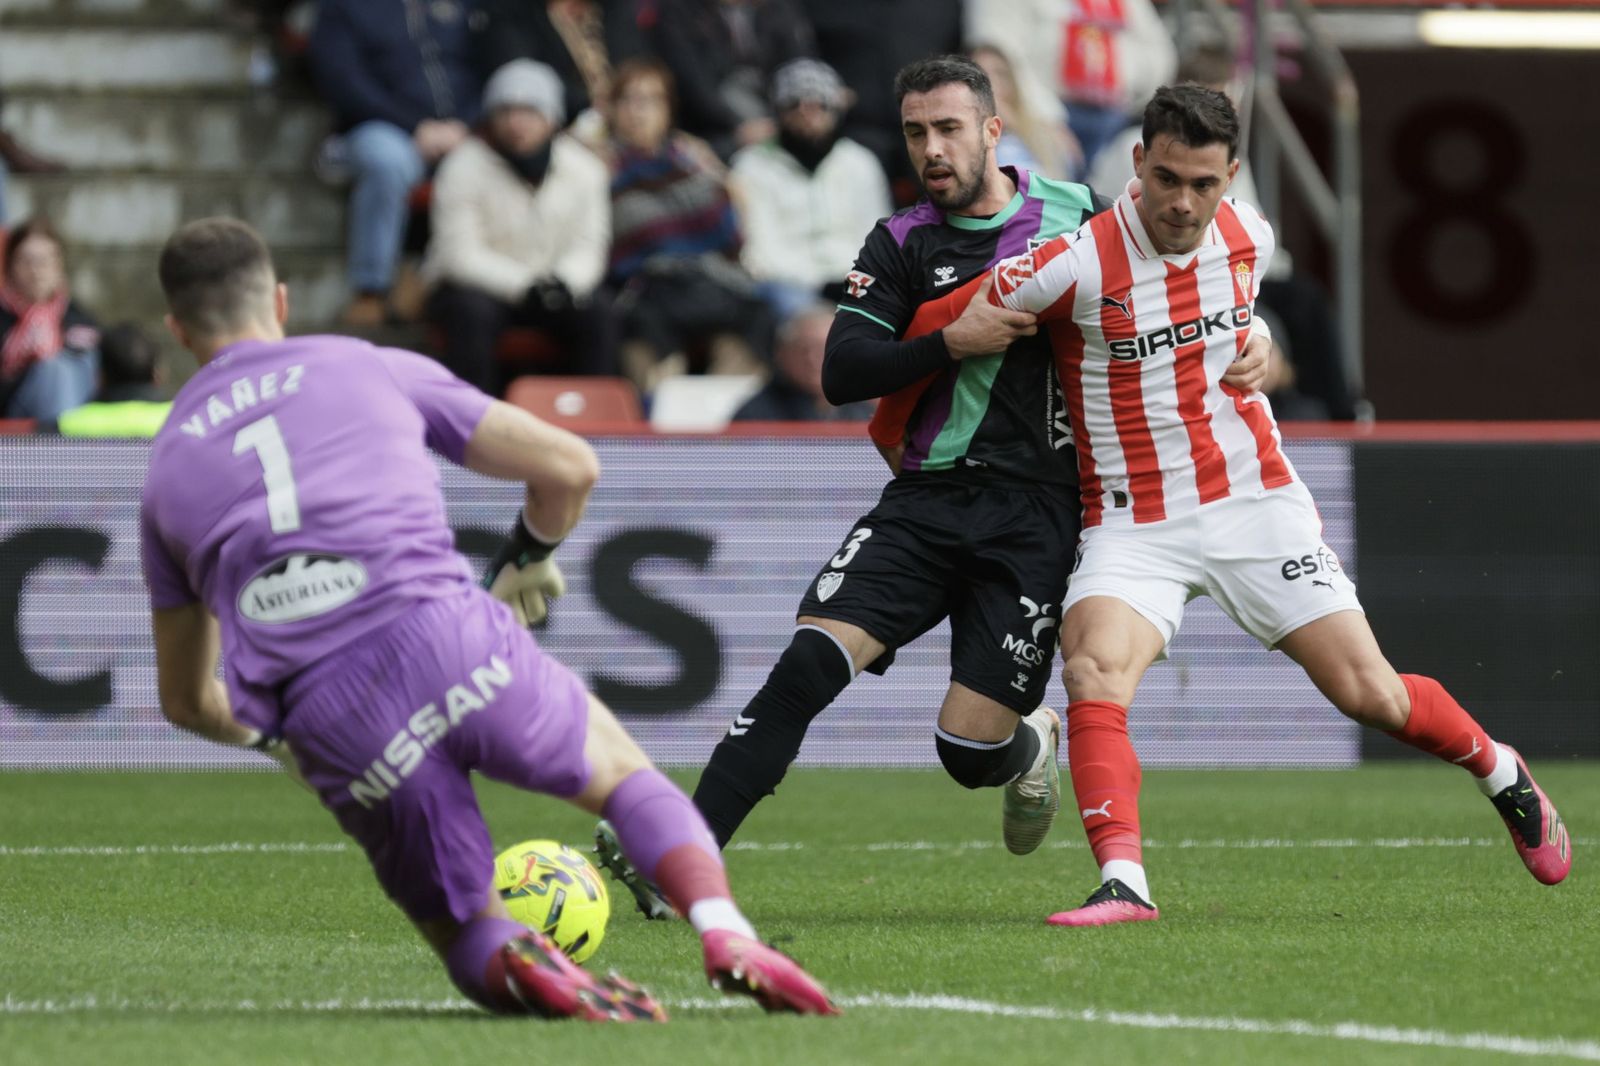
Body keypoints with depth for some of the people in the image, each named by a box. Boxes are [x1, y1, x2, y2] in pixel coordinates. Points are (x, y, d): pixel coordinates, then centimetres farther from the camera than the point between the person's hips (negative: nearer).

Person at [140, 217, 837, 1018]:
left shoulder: (165, 470, 23)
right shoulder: (373, 369, 18)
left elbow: (187, 700, 31)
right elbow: (570, 467, 17)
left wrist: (272, 734, 53)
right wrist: (529, 561, 38)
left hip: (329, 729, 1)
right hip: (445, 639, -1)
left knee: (464, 934, 18)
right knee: (622, 770, 23)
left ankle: (514, 965, -20)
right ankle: (725, 933, -7)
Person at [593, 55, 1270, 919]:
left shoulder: (1079, 216, 5)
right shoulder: (901, 243, 7)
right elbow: (841, 372, -4)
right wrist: (954, 341, -14)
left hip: (1034, 516, -1)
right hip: (925, 500, 1)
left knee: (968, 747, -8)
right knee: (809, 662, -20)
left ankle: (1029, 744, 30)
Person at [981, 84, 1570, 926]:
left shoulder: (1248, 237, -2)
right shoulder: (1079, 265, -19)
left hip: (1254, 503, 3)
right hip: (1133, 522, -3)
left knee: (1370, 694, 0)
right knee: (1094, 674, -30)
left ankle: (1500, 774, 28)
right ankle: (1122, 882, -35)